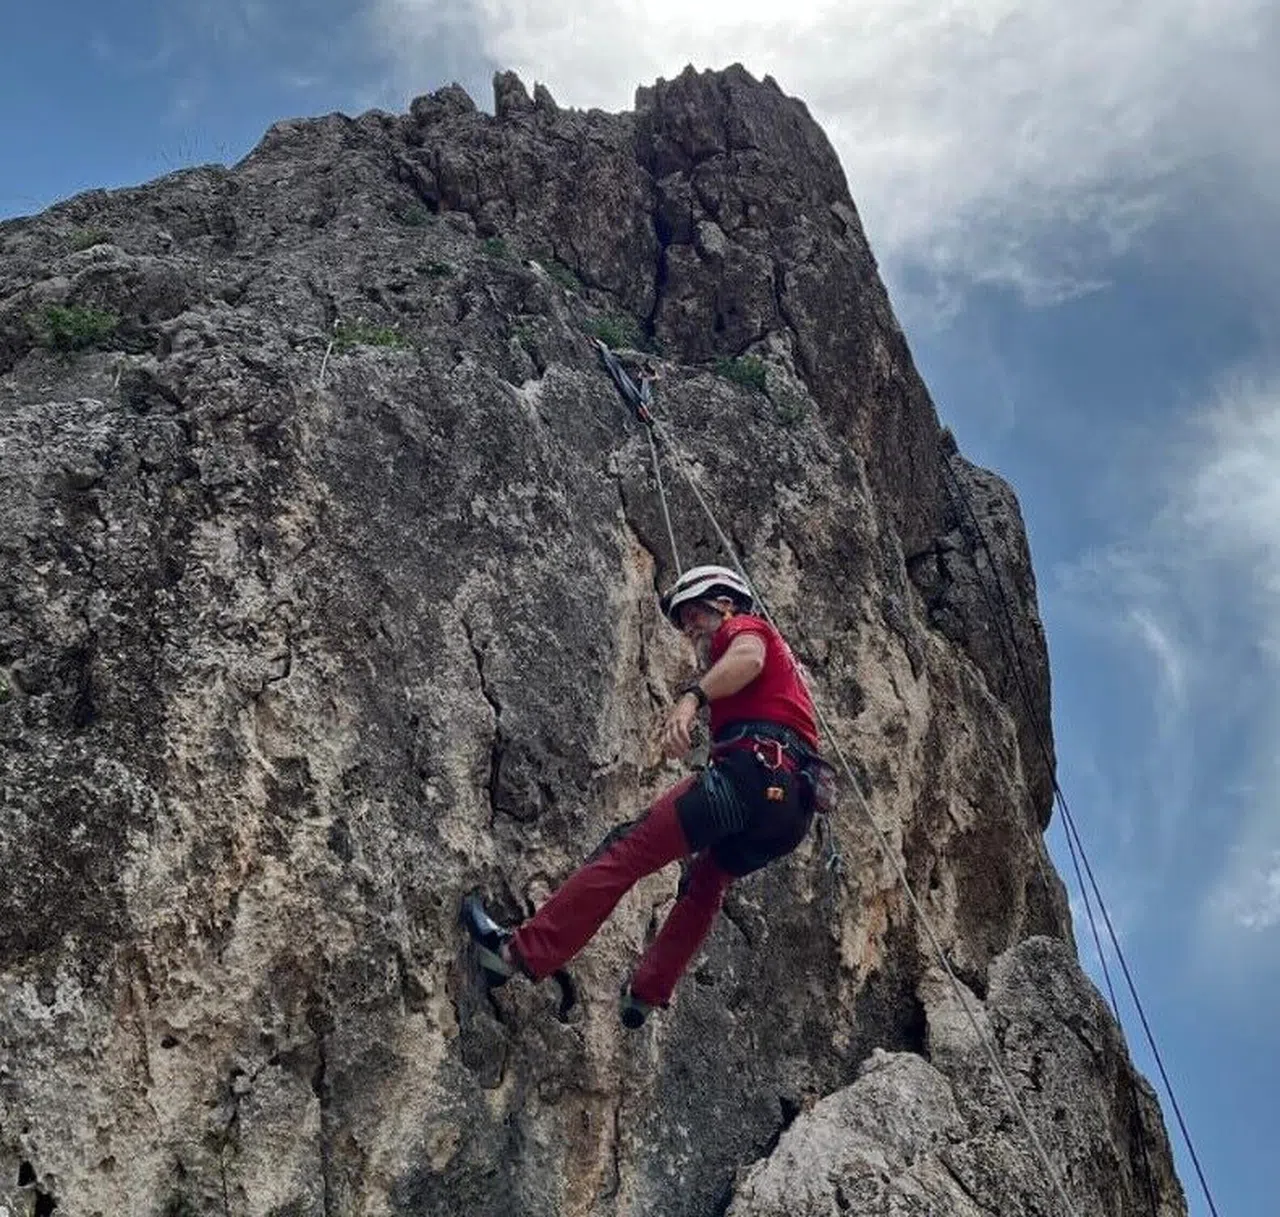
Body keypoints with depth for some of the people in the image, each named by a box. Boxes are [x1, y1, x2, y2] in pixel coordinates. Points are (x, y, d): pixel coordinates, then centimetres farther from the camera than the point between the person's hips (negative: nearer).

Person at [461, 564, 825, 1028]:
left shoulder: (744, 626, 11)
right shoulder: (773, 647, 39)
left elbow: (748, 658, -15)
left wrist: (692, 696, -30)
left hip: (753, 769, -9)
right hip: (794, 806, 9)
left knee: (629, 849, -10)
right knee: (706, 880, 28)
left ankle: (521, 951, -12)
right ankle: (646, 994, 26)